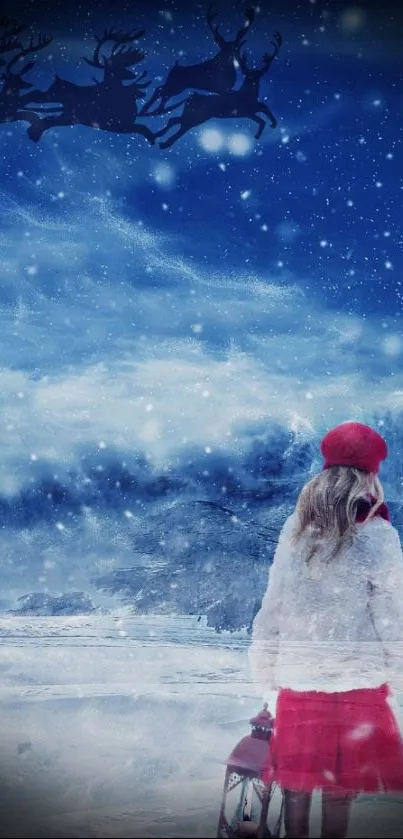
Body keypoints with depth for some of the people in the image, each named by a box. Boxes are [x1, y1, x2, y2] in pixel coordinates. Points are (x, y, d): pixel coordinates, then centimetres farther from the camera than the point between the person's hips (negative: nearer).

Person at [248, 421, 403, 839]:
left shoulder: (295, 527, 2)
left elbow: (274, 603, 6)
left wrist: (266, 665, 14)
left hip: (299, 676, 4)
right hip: (355, 679, -3)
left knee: (296, 778, 13)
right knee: (339, 787, 5)